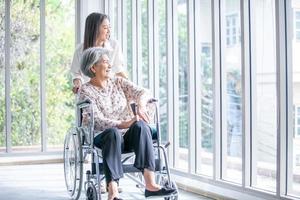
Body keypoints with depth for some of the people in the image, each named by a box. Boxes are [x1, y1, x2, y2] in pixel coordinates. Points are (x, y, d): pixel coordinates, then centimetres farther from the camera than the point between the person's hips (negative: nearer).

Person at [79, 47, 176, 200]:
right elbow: (97, 121, -14)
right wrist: (124, 124, -28)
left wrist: (141, 105, -25)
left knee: (140, 125, -30)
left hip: (128, 136, 4)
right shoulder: (86, 91, -1)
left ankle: (150, 184, -41)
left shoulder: (118, 82, 13)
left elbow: (142, 92, -1)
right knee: (113, 133, -38)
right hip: (103, 138, -4)